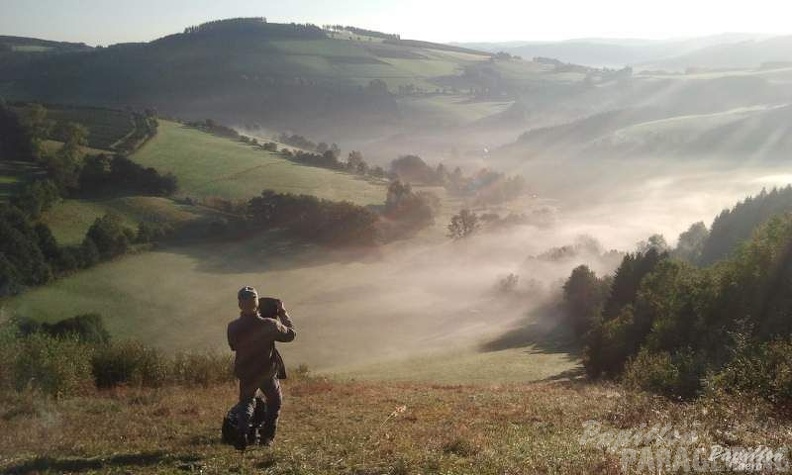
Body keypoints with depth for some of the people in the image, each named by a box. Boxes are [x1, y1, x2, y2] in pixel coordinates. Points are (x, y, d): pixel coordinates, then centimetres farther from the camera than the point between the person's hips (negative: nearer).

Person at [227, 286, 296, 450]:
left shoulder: (233, 327, -18)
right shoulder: (269, 325, -24)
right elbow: (290, 334, -6)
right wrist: (283, 313, 3)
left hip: (245, 373, 2)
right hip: (267, 372, -2)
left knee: (246, 402, 22)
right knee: (274, 402, 24)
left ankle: (241, 433, -4)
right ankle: (267, 436, 21)